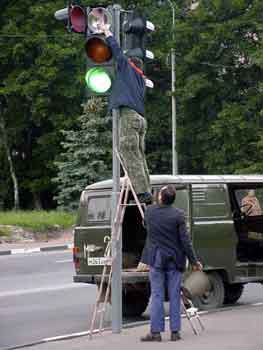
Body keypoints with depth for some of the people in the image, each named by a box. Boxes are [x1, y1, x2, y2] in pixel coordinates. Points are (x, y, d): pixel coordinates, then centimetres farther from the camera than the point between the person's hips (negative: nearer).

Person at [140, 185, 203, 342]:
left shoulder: (150, 211, -4)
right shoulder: (178, 214, -10)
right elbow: (185, 240, -10)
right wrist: (194, 261, -2)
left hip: (156, 259, 1)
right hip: (174, 260, -1)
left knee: (157, 296, 3)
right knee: (175, 296, 5)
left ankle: (156, 332, 1)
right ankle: (175, 331, 8)